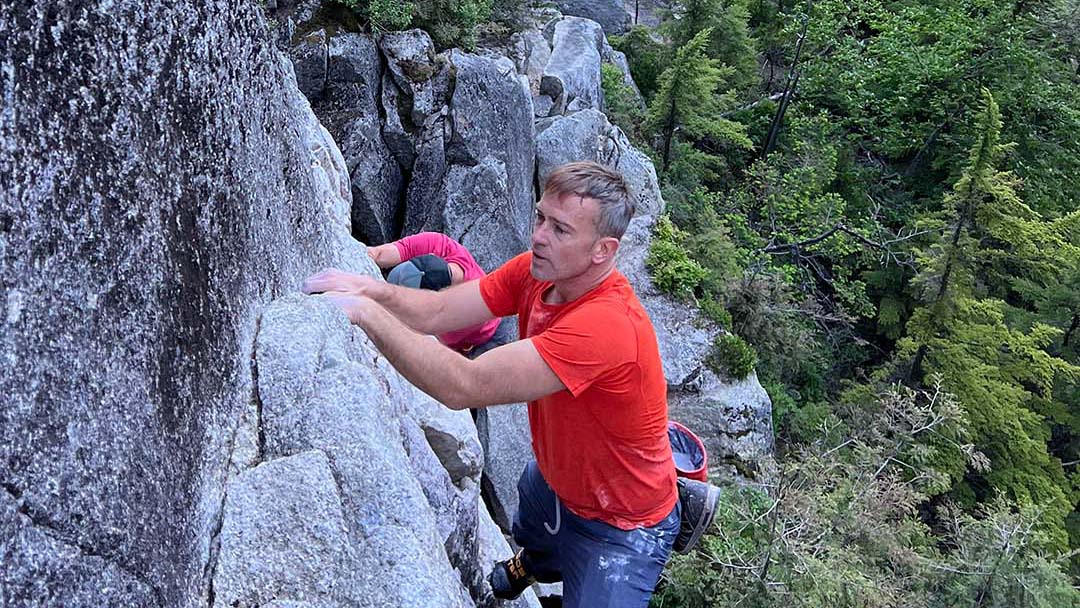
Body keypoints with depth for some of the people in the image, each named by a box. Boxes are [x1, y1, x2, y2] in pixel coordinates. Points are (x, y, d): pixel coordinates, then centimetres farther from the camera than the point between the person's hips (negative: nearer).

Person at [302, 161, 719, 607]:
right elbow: (437, 312, -17)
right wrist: (373, 290, -36)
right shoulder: (537, 270, -13)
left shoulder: (606, 324, -40)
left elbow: (462, 387, -43)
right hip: (552, 480, 7)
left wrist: (366, 312, -43)